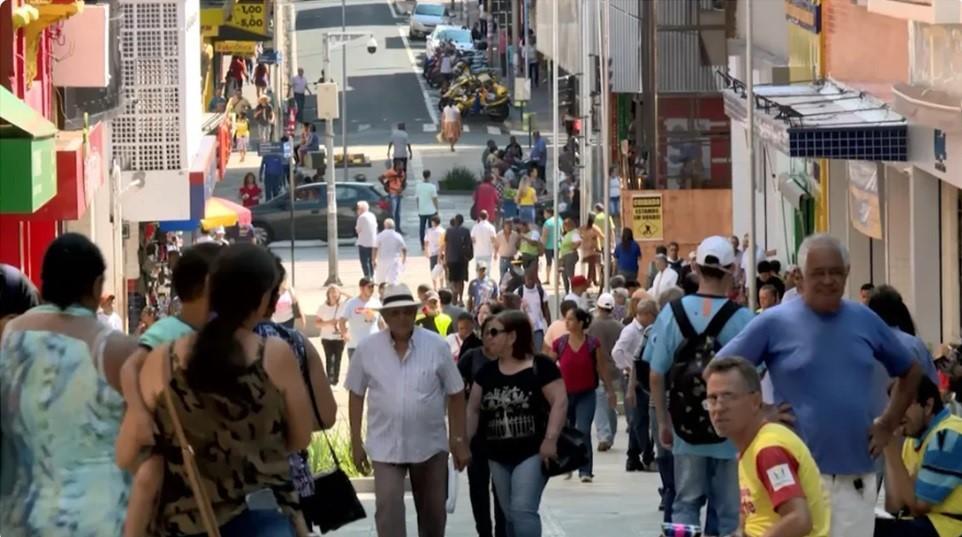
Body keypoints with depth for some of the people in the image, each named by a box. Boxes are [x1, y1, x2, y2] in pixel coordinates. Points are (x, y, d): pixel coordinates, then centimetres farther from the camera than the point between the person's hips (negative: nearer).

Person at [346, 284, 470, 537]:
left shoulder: (437, 346, -7)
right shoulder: (367, 349, -6)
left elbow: (455, 395, -1)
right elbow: (356, 396, 4)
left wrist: (460, 442, -1)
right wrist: (356, 443, 3)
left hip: (430, 445, 1)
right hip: (385, 446, -1)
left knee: (433, 511, 14)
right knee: (388, 510, -12)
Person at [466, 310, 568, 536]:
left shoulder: (540, 367, -7)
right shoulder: (487, 371, 9)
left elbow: (559, 402, -11)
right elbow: (473, 409, 12)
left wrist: (550, 439, -19)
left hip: (532, 452, -6)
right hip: (498, 456, 6)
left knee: (523, 509, -17)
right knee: (510, 515, 11)